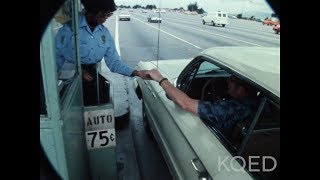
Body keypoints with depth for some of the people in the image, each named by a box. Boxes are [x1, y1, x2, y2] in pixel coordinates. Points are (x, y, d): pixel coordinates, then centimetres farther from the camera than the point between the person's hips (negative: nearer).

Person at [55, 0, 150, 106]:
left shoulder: (105, 33, 1)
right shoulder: (69, 28, -13)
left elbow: (114, 62, 0)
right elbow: (56, 55, -10)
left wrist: (135, 72, -12)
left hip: (93, 76, 4)